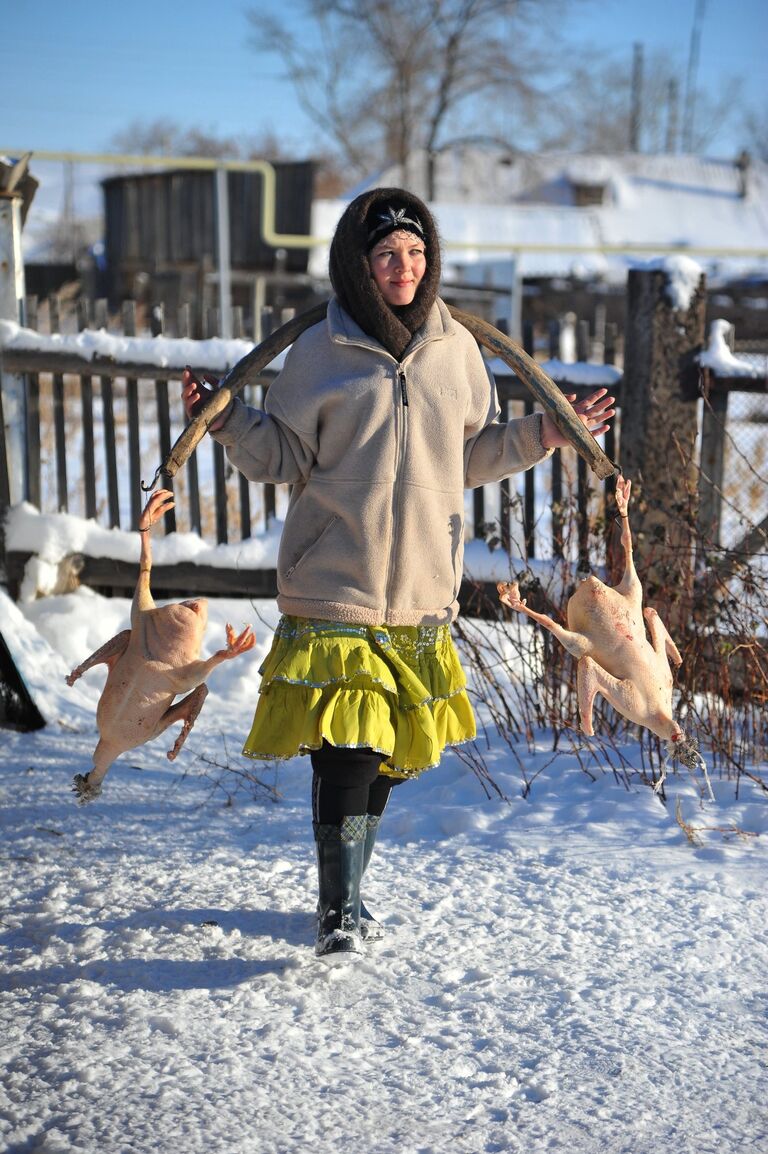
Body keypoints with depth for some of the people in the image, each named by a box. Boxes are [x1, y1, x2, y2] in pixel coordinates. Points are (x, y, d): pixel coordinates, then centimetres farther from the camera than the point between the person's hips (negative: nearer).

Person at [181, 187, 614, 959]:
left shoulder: (455, 347, 9)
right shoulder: (320, 351, 0)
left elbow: (474, 456, 15)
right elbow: (285, 459, 2)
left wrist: (548, 433, 5)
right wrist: (229, 422, -13)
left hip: (424, 589, 4)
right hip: (335, 587, -4)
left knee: (393, 754, 10)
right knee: (345, 752, -10)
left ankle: (348, 895, 27)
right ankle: (337, 913, 2)